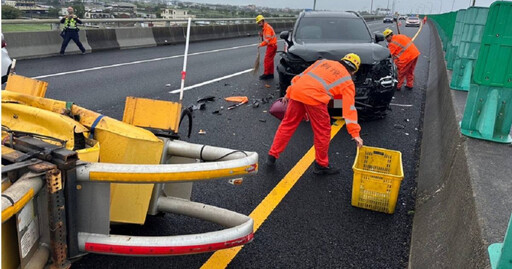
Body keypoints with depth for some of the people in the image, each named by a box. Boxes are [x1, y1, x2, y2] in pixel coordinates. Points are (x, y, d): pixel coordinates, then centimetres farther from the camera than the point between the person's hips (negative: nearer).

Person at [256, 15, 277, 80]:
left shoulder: (267, 27, -17)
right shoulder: (264, 28, 15)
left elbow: (268, 39, -25)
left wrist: (261, 44, -25)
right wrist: (261, 35, -1)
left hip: (272, 46, -10)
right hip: (271, 45, 10)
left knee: (267, 60, -8)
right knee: (270, 60, 14)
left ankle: (266, 74, -4)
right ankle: (271, 74, 20)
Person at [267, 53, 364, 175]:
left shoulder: (323, 62, 28)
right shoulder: (347, 81, 15)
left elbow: (301, 76, 22)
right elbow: (349, 108, 6)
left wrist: (288, 93, 25)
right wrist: (355, 133, 4)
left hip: (297, 91, 5)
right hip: (314, 97, -5)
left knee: (287, 125, 18)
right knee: (323, 132, 13)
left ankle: (272, 155, 26)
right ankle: (321, 165, 24)